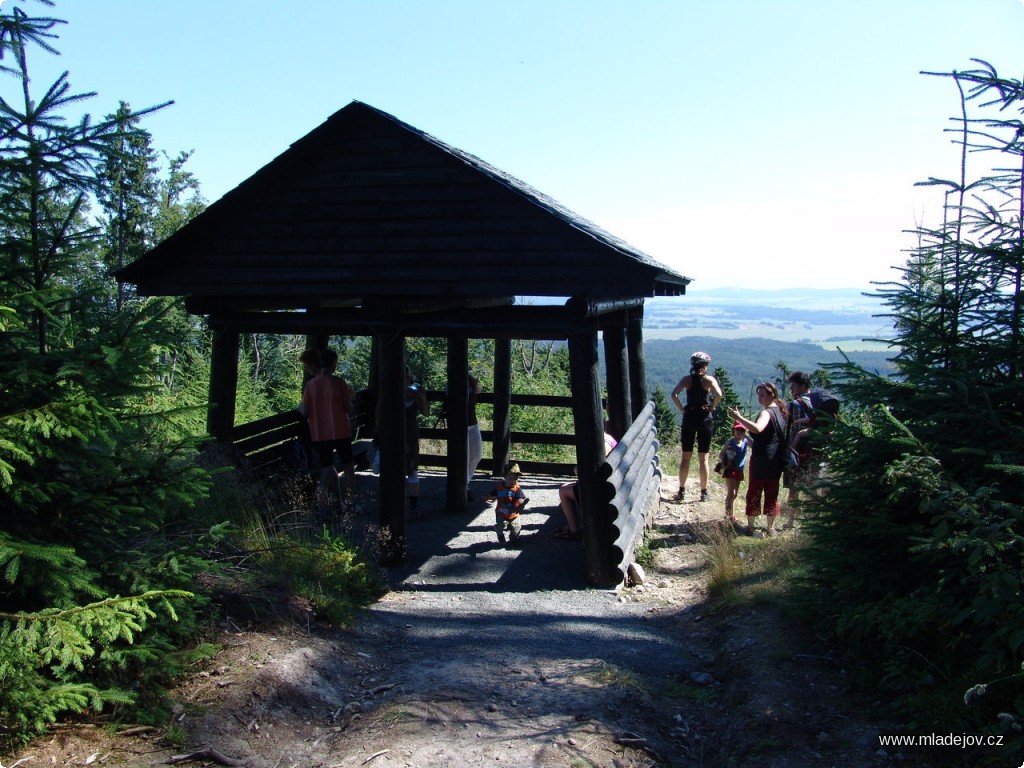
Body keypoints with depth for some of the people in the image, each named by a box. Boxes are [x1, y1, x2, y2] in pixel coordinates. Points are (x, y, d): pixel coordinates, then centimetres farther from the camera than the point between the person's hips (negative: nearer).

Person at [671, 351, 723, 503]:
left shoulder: (686, 379, 2)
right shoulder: (709, 379, -4)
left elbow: (674, 395, -12)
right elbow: (719, 395, -20)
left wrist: (681, 408, -2)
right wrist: (712, 407, -6)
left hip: (689, 418, 1)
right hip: (705, 419, -1)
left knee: (686, 456, 8)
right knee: (703, 458, 5)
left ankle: (681, 491, 10)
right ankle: (704, 493, 9)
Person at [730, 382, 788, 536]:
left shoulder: (767, 412, -16)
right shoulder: (780, 411, 13)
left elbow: (757, 428, -36)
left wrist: (739, 418, -35)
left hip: (762, 459, -8)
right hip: (777, 460, 8)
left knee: (754, 492, 2)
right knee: (772, 493, 12)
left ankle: (750, 526, 7)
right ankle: (771, 527, 17)